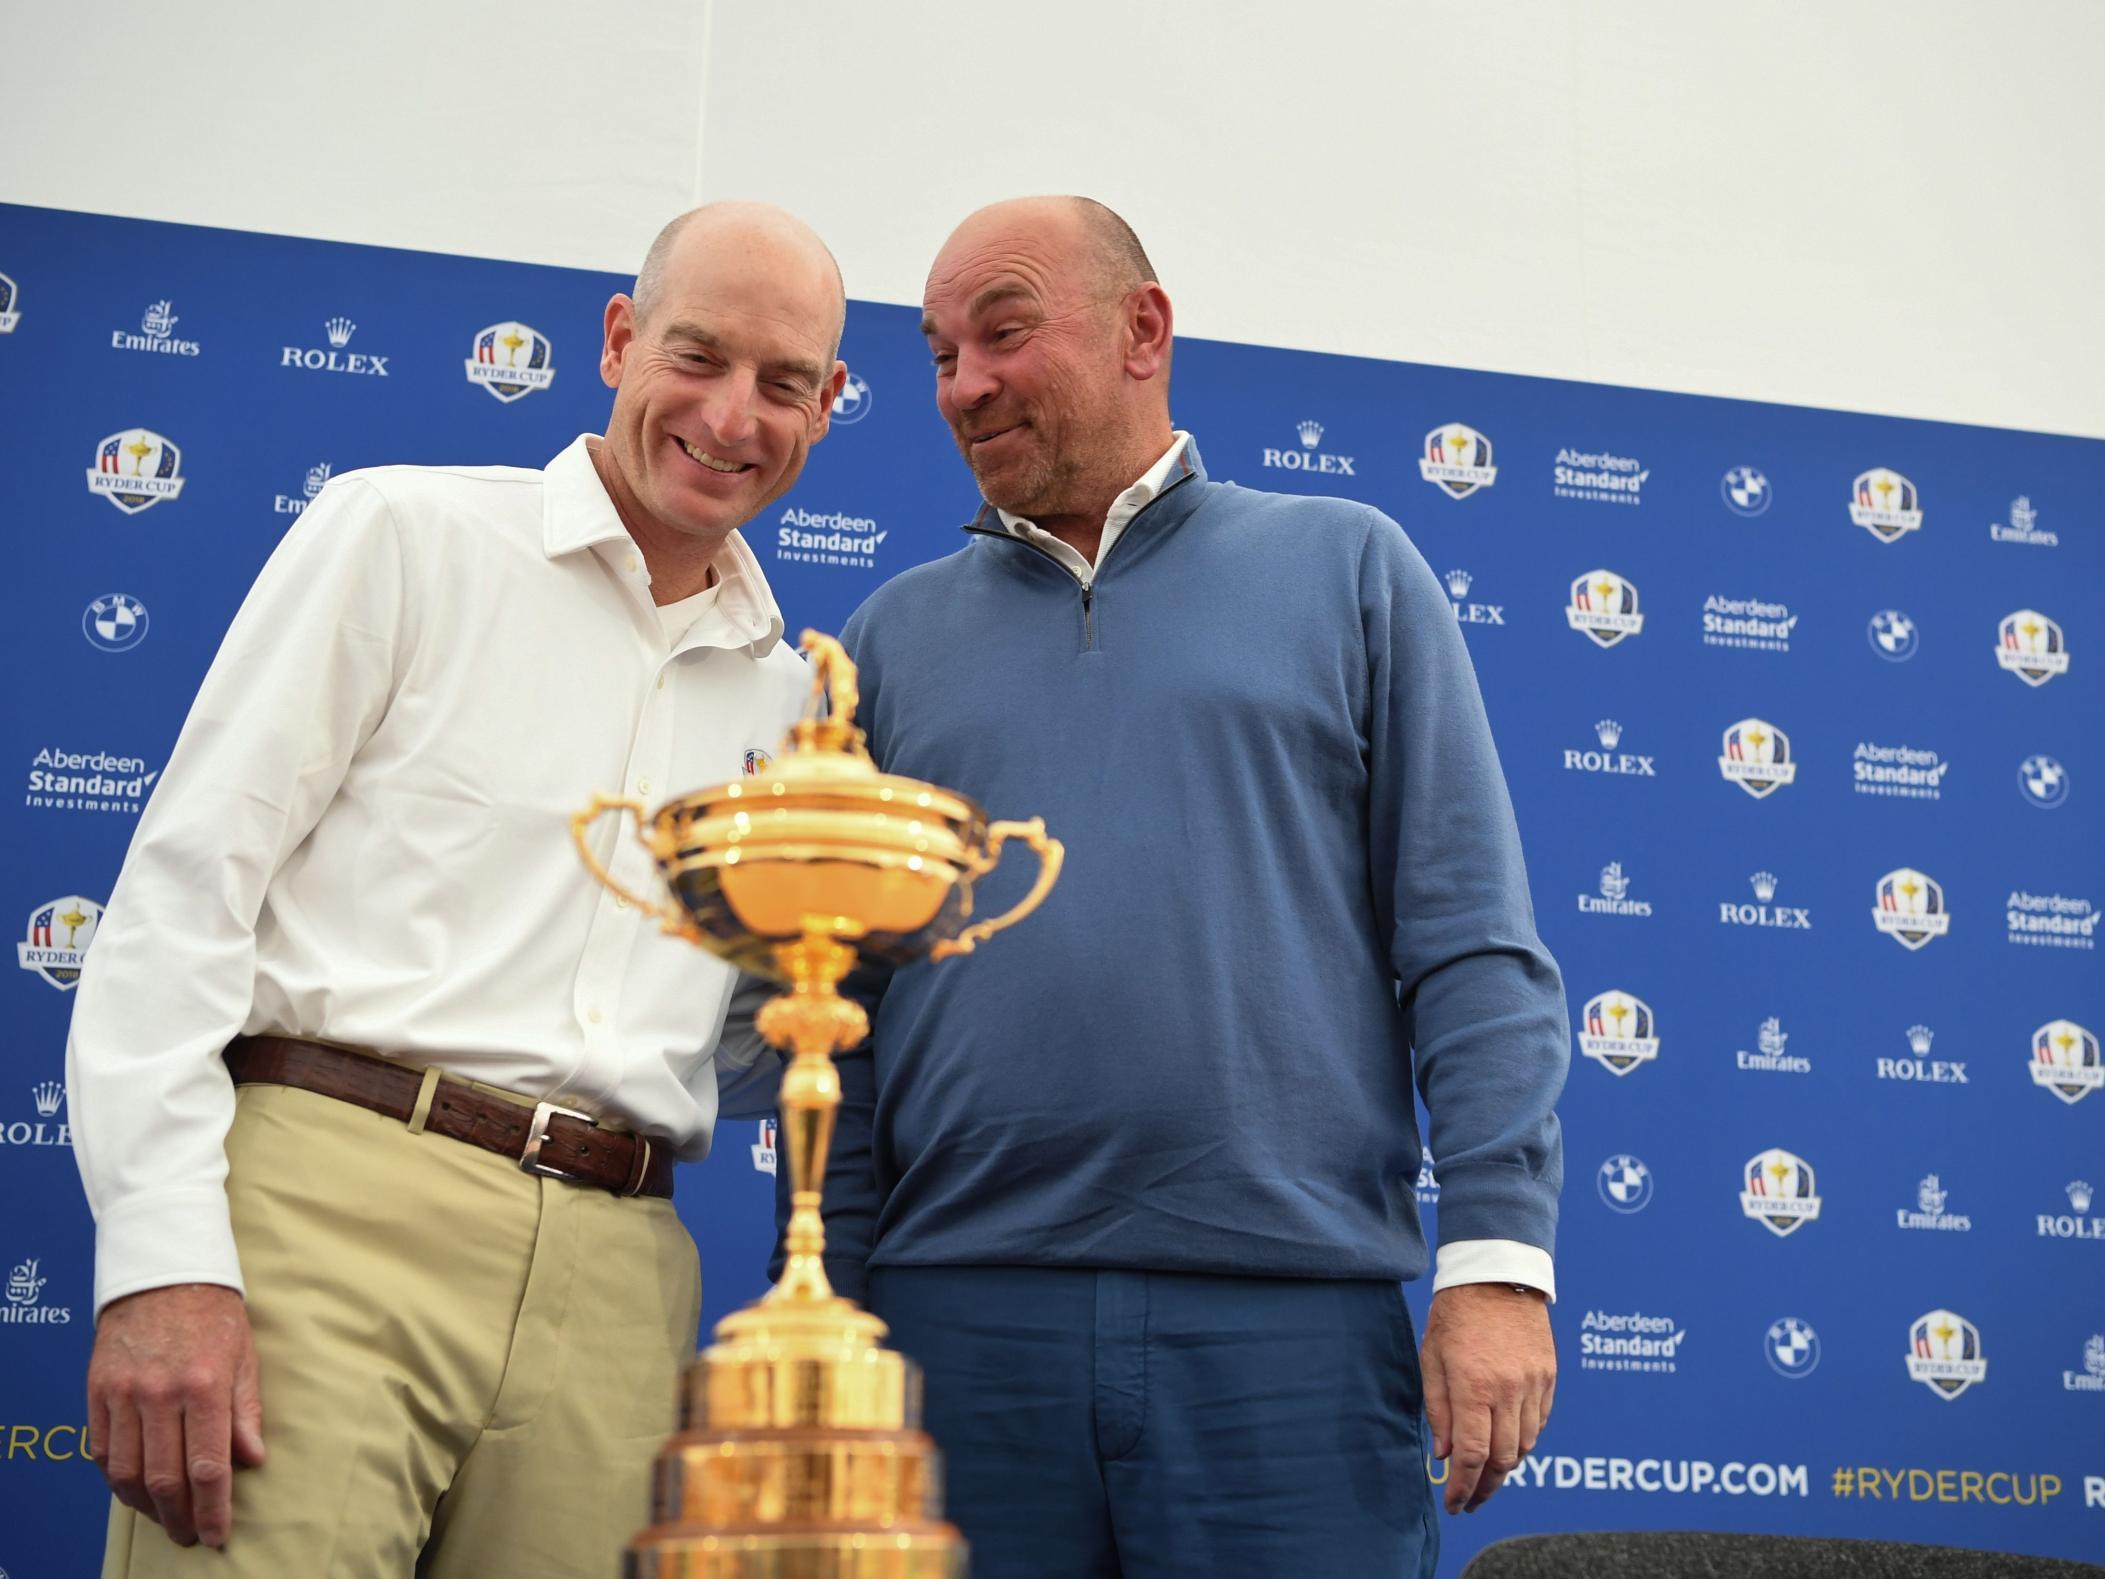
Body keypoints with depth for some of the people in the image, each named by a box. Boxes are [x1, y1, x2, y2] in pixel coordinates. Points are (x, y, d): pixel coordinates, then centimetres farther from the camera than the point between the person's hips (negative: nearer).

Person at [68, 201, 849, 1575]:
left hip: (613, 1283, 4)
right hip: (333, 1204, -4)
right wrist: (164, 1254, -12)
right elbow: (189, 879, -3)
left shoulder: (786, 692, 17)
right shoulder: (407, 532, 4)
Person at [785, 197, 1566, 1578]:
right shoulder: (898, 634, 15)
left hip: (1291, 1310, -2)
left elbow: (1473, 948, 2)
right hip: (961, 1311, 2)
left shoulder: (1347, 569, 9)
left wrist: (1497, 1257, -7)